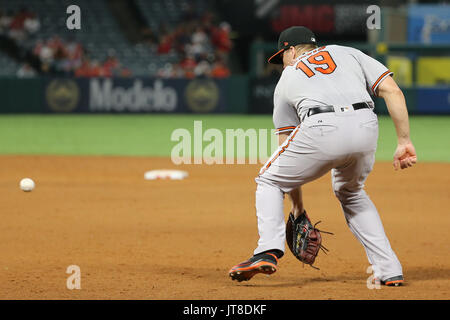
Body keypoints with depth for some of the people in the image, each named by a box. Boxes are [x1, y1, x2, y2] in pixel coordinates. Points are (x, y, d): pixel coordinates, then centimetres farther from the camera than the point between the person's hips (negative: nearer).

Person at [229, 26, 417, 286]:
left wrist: (298, 206, 33)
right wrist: (404, 142, 13)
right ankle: (390, 270, 20)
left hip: (322, 129, -3)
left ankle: (269, 252, -1)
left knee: (269, 181, 21)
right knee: (350, 193, 30)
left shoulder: (287, 79, 29)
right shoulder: (348, 53, 31)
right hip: (365, 128, 3)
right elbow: (393, 91, 14)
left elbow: (287, 157, 28)